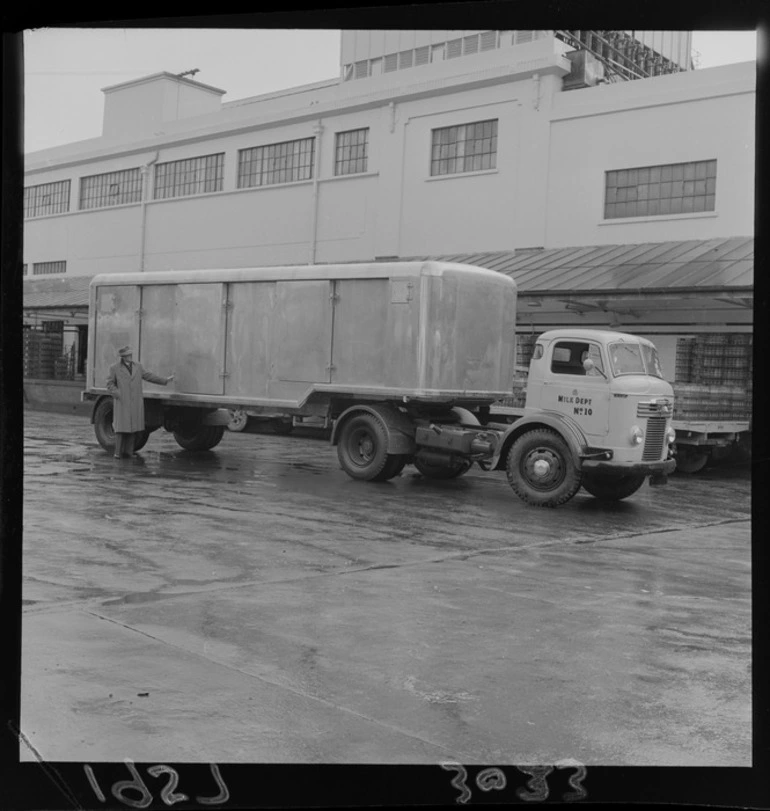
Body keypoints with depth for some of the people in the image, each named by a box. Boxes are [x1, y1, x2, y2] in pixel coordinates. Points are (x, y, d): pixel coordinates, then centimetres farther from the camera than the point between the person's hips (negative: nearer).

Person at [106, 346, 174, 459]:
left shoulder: (138, 367, 12)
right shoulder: (115, 368, 1)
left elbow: (148, 376, 16)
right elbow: (110, 384, 2)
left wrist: (165, 380, 14)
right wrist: (118, 394, -13)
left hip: (136, 403, 4)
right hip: (122, 403, -4)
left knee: (133, 428, 4)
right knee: (121, 427, -5)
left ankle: (128, 451, 10)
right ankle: (118, 452, 0)